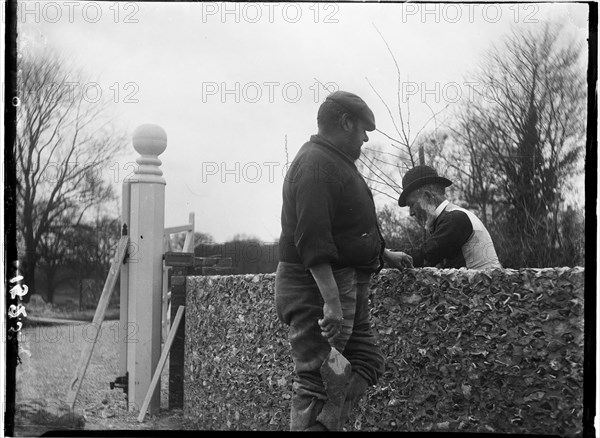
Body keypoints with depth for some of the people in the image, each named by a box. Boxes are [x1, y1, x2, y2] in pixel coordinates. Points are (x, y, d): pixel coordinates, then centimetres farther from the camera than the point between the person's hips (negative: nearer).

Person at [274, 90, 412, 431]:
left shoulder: (335, 162, 18)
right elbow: (312, 239, -26)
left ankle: (324, 425, 6)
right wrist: (331, 300, -31)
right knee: (316, 379, -9)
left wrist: (385, 255, 35)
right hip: (319, 288, -11)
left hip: (347, 288, 11)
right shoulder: (316, 164, -17)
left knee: (368, 362, 11)